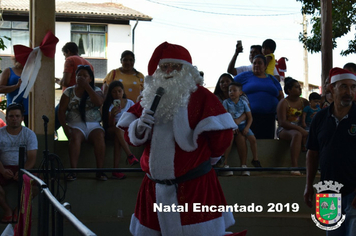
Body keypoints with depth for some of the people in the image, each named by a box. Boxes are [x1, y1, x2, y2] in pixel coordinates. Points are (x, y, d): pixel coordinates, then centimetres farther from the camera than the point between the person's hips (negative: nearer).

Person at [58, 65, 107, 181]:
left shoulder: (96, 90, 12)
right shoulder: (69, 92, 13)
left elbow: (99, 102, -12)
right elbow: (61, 111, 5)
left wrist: (86, 86, -10)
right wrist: (65, 127, -11)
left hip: (93, 124, 0)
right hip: (75, 124, 0)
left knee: (99, 136, -33)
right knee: (75, 136, -35)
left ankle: (100, 170, -34)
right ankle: (73, 171, -39)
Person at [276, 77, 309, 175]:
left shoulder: (304, 102, 14)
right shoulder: (284, 103, -4)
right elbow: (282, 122, -15)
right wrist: (299, 128, -23)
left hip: (299, 129, 6)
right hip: (284, 130, -6)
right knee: (297, 134, -39)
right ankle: (294, 166, -49)